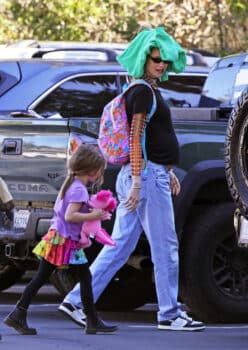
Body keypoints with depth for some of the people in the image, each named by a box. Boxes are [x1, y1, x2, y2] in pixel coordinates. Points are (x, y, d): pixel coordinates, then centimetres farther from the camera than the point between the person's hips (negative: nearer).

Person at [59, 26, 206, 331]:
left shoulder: (149, 91, 19)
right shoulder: (143, 92, -11)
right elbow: (136, 138, -17)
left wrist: (168, 172, 27)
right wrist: (138, 181, -21)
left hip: (154, 174, 10)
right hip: (147, 175, -10)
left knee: (120, 246, 8)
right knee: (165, 247, -1)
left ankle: (76, 301, 6)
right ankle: (169, 314, 6)